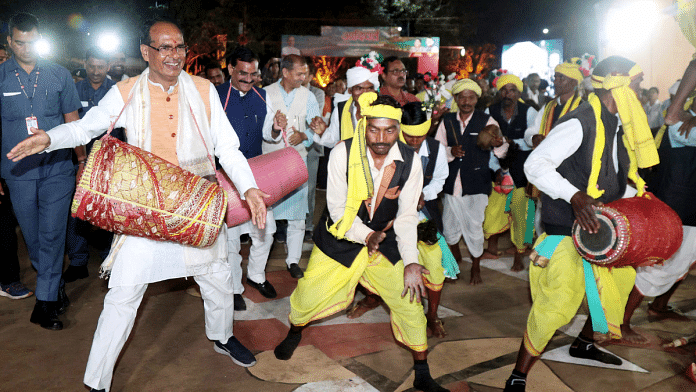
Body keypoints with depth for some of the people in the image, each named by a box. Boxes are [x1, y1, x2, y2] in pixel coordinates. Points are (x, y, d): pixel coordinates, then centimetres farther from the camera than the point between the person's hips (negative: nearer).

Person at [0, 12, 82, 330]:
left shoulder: (60, 75, 4)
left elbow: (73, 121, 11)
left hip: (57, 168, -1)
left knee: (52, 234, -3)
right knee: (32, 237, 9)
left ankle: (45, 302, 6)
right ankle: (55, 286, 28)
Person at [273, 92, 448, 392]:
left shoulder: (410, 162, -13)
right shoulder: (343, 153, -20)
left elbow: (407, 216, -13)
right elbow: (337, 207, -16)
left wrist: (411, 263, -24)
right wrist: (367, 236, -26)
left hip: (384, 241, 2)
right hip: (341, 239, -1)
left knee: (410, 301, 0)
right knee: (309, 296, 3)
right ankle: (294, 333, 43)